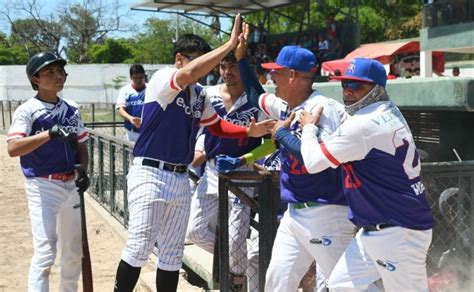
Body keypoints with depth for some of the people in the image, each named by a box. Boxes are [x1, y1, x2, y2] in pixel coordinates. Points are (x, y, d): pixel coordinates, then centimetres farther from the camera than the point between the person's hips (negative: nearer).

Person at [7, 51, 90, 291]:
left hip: (71, 186, 6)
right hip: (42, 186, -6)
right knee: (45, 251, -13)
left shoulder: (72, 109, 8)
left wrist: (83, 171, -4)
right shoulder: (27, 110, -10)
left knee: (73, 250, 15)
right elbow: (13, 149, -24)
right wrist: (50, 133, -34)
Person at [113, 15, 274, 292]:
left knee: (173, 252, 12)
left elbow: (216, 125, 20)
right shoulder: (162, 79, -12)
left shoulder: (200, 94, 10)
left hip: (181, 178, 7)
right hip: (150, 174, -7)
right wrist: (231, 44, -31)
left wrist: (249, 131, 3)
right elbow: (189, 74, -32)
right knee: (140, 246, -10)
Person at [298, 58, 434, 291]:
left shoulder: (363, 125, -20)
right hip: (375, 228, 10)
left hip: (399, 231, -10)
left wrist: (308, 127, 3)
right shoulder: (389, 113, 9)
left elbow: (313, 162, -14)